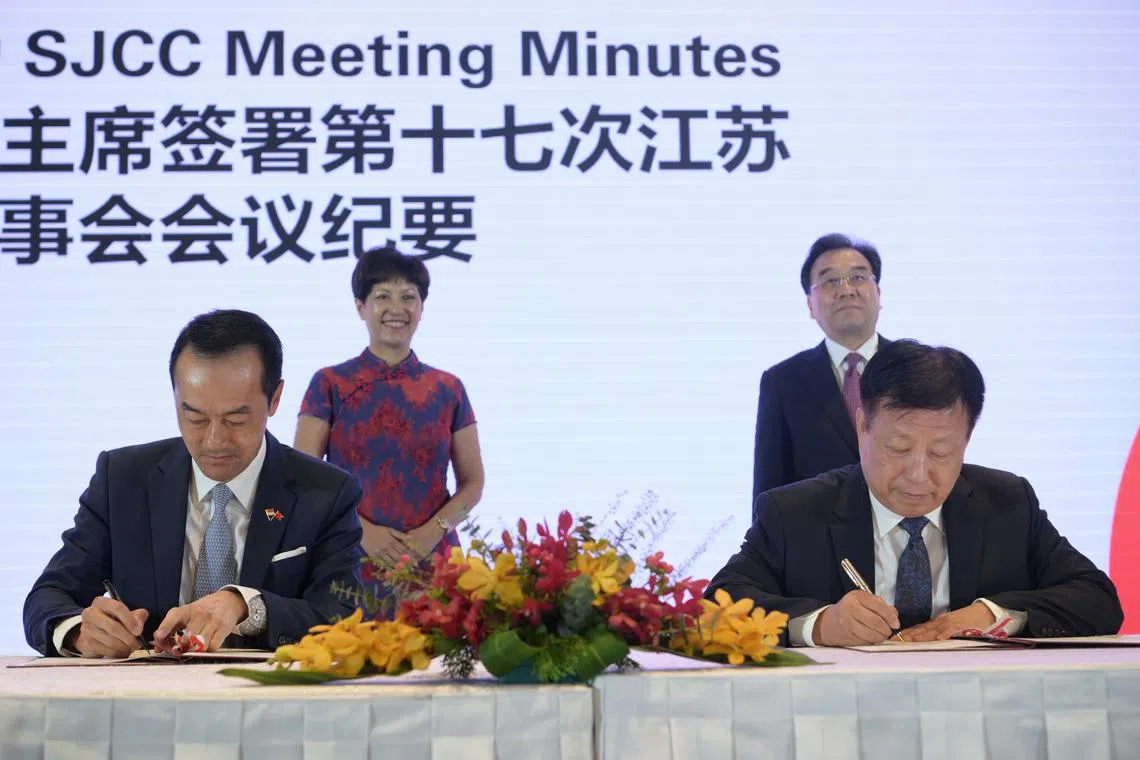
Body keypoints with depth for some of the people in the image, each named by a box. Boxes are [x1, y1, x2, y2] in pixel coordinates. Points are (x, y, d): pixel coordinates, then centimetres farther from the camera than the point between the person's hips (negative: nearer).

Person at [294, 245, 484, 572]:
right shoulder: (329, 384, 1)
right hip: (352, 559, -1)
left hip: (429, 556, 1)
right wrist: (362, 530, -15)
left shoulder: (448, 389, 6)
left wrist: (435, 530, -10)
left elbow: (472, 481, 7)